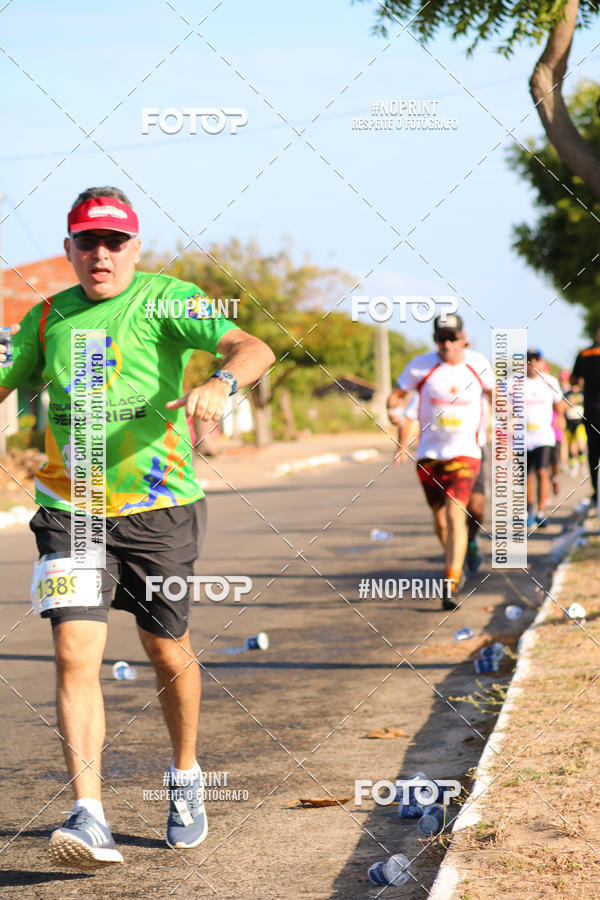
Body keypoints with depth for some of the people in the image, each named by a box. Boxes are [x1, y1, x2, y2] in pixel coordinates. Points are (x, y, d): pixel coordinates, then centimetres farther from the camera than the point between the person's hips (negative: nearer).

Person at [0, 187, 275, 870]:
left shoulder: (166, 299, -4)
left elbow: (252, 348, -18)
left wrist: (219, 382, -39)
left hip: (158, 510, -2)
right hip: (69, 512, 2)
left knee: (168, 654, 12)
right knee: (75, 655, -13)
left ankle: (185, 779, 37)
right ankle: (89, 817, -14)